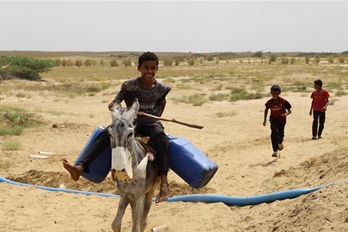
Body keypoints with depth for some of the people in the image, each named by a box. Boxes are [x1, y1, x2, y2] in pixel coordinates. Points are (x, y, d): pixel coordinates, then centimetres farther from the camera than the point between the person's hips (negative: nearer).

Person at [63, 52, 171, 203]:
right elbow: (112, 105, -10)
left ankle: (164, 182, -47)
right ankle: (80, 167, -42)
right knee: (106, 134, -28)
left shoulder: (161, 88, 1)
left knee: (160, 135, -38)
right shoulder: (130, 85, -5)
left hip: (150, 122, 0)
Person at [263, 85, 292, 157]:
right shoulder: (269, 102, -13)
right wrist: (264, 120, 2)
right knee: (274, 133, -22)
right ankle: (275, 151, -18)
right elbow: (266, 110, 7)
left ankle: (280, 143, 48)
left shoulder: (283, 101, -20)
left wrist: (286, 114, -38)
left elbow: (289, 110, -15)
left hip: (282, 119, 0)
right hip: (274, 120, 0)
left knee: (280, 134, 7)